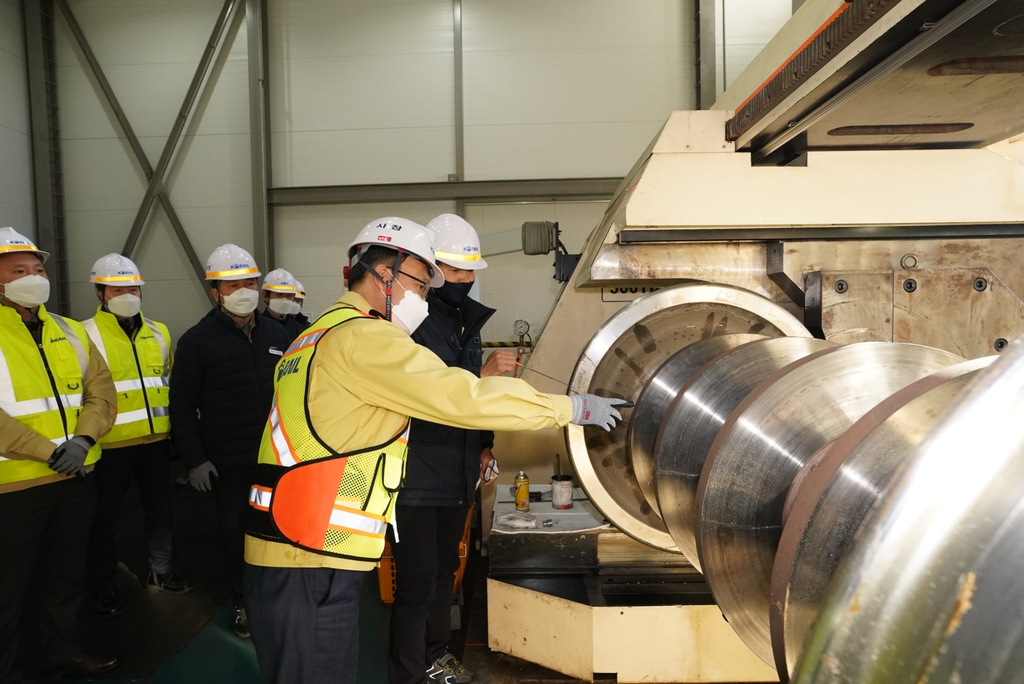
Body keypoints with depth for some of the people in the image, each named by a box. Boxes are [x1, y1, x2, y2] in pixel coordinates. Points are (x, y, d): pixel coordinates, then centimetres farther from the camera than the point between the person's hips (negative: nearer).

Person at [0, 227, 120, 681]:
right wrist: (49, 452, -20)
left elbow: (101, 391, 6)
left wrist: (82, 440, -11)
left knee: (67, 575, 20)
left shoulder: (70, 332, 9)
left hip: (77, 477, 6)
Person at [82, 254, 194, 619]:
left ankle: (161, 573, 32)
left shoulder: (159, 333, 9)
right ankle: (104, 589, 23)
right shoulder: (87, 335, -7)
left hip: (156, 439, 5)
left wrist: (174, 425, 17)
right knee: (105, 518, 7)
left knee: (160, 509, 16)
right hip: (111, 444, -5)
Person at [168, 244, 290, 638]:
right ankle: (244, 602, 27)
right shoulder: (198, 340, -4)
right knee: (234, 532, 8)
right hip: (228, 463, -3)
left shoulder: (276, 334, 7)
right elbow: (182, 405, -5)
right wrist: (195, 459, -9)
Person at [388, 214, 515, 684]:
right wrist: (482, 373, -29)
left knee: (444, 571, 21)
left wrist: (484, 446, 16)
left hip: (459, 474, 9)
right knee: (417, 584, -2)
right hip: (417, 480, -8)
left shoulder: (466, 319, 12)